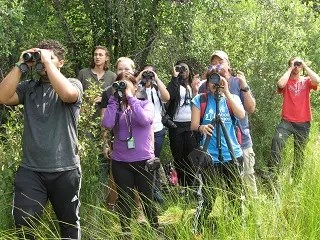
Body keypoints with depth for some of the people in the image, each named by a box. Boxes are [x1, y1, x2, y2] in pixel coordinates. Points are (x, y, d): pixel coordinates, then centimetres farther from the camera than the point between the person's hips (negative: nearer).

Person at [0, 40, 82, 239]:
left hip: (65, 170, -2)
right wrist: (21, 65, -7)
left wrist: (47, 62, -15)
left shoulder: (73, 84, 1)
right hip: (30, 170, 2)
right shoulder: (28, 87, 10)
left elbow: (67, 93, -24)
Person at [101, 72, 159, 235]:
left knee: (146, 199, 8)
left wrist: (130, 97, -16)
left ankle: (157, 232, 25)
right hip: (120, 162, 2)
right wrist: (114, 99, -10)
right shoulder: (115, 106, 5)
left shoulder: (145, 104, 0)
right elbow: (107, 124, -15)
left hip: (143, 160, -2)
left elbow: (145, 120, -23)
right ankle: (125, 232, 22)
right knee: (124, 200, 8)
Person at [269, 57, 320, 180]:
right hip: (287, 121, -2)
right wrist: (290, 69, -10)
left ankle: (294, 177, 26)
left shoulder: (306, 81, 7)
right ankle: (273, 172, -22)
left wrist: (305, 66, -8)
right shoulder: (286, 81, 3)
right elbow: (280, 84, -22)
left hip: (303, 123, 2)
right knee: (277, 140, -28)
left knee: (299, 152, 10)